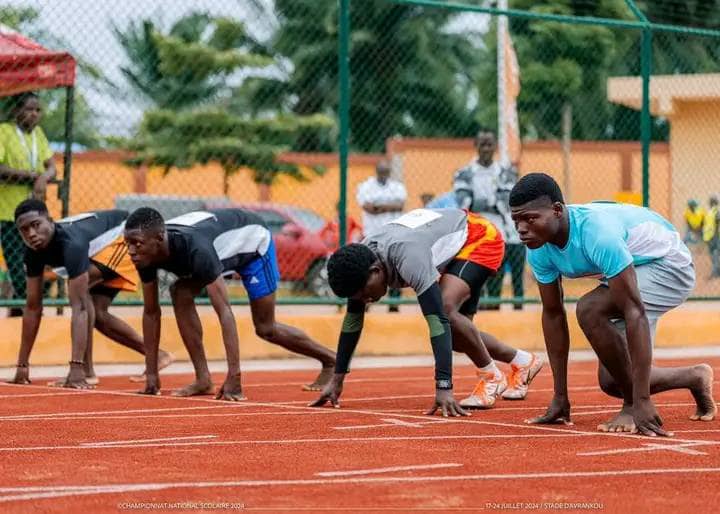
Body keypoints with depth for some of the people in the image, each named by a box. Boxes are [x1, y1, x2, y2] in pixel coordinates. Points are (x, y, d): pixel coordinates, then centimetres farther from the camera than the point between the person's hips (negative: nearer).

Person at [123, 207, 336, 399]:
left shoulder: (194, 248, -45)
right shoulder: (146, 254, -24)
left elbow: (224, 312, -46)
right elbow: (151, 312, -12)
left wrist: (233, 376, -49)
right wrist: (151, 374, -13)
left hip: (252, 239, -6)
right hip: (225, 241, 6)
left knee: (265, 328, -1)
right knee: (181, 294, -19)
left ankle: (330, 360, 22)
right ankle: (203, 380, -13)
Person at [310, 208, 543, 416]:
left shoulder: (408, 257, -41)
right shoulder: (359, 262, -18)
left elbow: (438, 321, -44)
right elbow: (352, 320, -4)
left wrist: (444, 389, -48)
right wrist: (336, 381, -3)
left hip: (481, 237, -8)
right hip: (453, 243, 8)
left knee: (446, 308, -29)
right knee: (456, 336, 7)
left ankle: (491, 378, -10)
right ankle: (523, 362, 29)